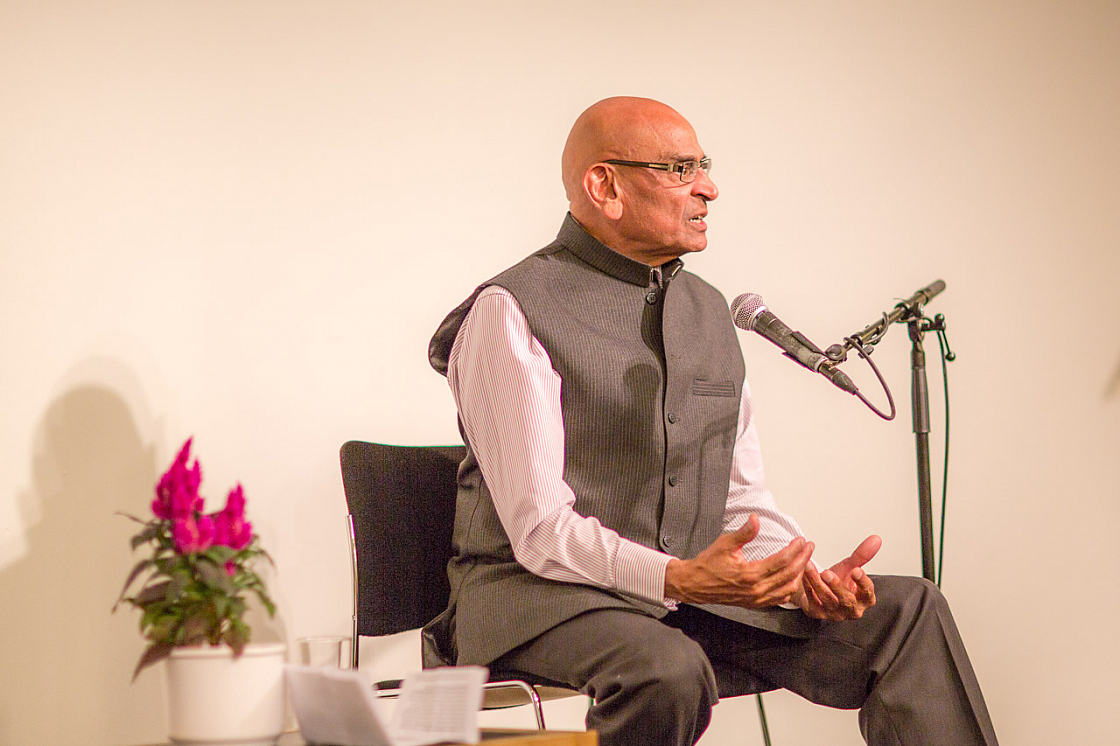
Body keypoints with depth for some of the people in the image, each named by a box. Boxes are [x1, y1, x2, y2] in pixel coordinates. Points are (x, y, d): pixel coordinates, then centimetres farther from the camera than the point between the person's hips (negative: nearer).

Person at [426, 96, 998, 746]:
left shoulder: (709, 310, 16)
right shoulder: (511, 312, -9)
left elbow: (746, 501, 14)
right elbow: (540, 528, -17)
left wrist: (803, 575, -7)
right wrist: (678, 578, -31)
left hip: (690, 590, 7)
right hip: (544, 594, -7)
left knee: (909, 613, -7)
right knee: (667, 670, -38)